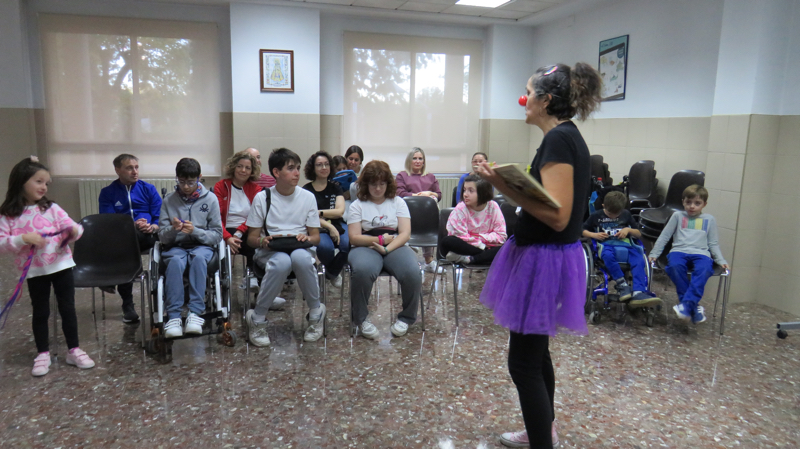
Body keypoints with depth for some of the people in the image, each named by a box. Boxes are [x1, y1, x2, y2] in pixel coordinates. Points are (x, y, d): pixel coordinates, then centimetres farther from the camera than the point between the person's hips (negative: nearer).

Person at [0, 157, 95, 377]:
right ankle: (43, 354, 25)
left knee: (67, 309, 7)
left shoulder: (51, 208, -1)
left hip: (61, 265, 1)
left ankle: (74, 350, 20)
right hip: (34, 271, -1)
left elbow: (70, 226, -6)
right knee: (40, 312, 11)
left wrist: (76, 230, -28)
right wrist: (23, 239, -23)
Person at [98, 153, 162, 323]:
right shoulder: (107, 193, 15)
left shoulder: (148, 189, 16)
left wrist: (152, 227, -16)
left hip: (146, 237, 0)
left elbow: (160, 218, 8)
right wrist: (132, 225, -17)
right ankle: (127, 305, -25)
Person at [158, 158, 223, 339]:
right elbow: (162, 237, 6)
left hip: (202, 245, -1)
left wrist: (195, 231, -17)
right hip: (176, 247, 1)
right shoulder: (169, 200, 6)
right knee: (175, 261, -35)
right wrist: (172, 229, -17)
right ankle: (173, 316, -36)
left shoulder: (210, 199, 2)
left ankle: (195, 312, -36)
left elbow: (217, 235, 1)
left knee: (199, 257, -37)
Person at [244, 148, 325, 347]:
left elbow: (316, 237, 7)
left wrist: (307, 238, -17)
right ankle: (257, 319, -18)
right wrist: (263, 241, -21)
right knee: (282, 262, -38)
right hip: (270, 251, -1)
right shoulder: (262, 198, 0)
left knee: (300, 257, -37)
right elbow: (251, 237, 2)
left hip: (300, 249, 1)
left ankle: (316, 312, -15)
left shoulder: (308, 197, 4)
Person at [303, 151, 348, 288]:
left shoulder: (335, 188, 16)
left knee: (348, 244, -31)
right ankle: (332, 270, 4)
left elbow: (340, 211, 1)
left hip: (337, 227, 3)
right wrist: (329, 226, -15)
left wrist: (318, 212, -7)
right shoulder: (306, 190, 6)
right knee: (325, 246, -37)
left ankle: (332, 272, 5)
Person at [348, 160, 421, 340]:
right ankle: (361, 319, -13)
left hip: (395, 247, 1)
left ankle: (406, 318, -5)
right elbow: (354, 237, -1)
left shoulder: (398, 202, 11)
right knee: (362, 271, -37)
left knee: (412, 272, -31)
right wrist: (381, 239, -9)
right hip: (366, 248, -1)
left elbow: (405, 233, 0)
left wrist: (387, 249, -16)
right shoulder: (357, 205, 8)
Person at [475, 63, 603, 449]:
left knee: (524, 362, -1)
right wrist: (510, 184, 16)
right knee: (535, 352, 22)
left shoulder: (558, 140, -18)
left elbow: (557, 216, -25)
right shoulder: (568, 137, 12)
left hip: (545, 260, -11)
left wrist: (505, 187, -25)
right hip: (544, 256, 11)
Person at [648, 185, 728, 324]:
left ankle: (687, 304, -40)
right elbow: (664, 236, 18)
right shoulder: (678, 216, 19)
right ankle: (694, 307, -31)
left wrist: (721, 260, 7)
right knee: (674, 265, -36)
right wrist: (654, 253, 8)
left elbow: (713, 244, 22)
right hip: (679, 251, 0)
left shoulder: (709, 219, 22)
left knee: (704, 269, -36)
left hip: (701, 253, 1)